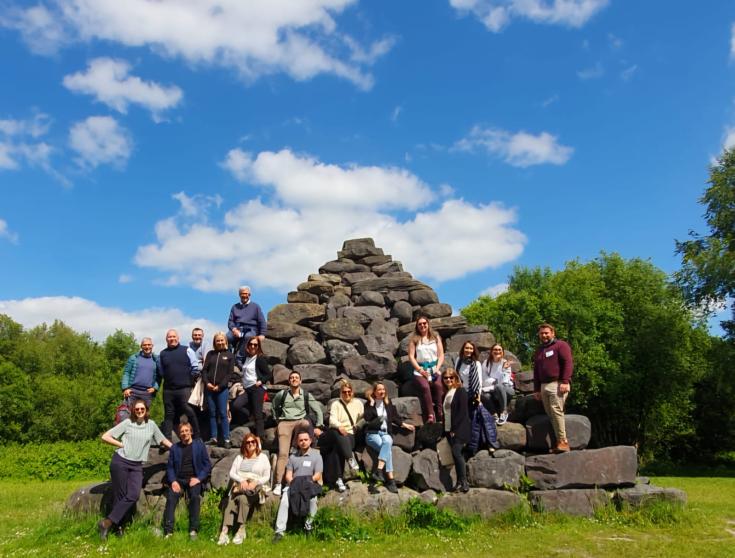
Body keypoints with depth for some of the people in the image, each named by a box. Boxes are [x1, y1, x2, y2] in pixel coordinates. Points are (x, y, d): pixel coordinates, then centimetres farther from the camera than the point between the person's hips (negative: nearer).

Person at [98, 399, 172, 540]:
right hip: (120, 462, -3)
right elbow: (105, 437, 0)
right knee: (120, 496, -2)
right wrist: (122, 444, -5)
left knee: (133, 496, -13)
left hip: (137, 466, 3)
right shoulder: (127, 423, 0)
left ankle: (108, 522, -8)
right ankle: (117, 528, 8)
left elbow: (163, 440, 17)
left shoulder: (151, 425, 9)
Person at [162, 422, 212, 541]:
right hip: (178, 479, 2)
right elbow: (170, 467, 9)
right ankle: (168, 531, -28)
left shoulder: (199, 445, 9)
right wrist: (173, 481, -9)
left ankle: (193, 530, -30)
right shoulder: (174, 448, 15)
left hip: (194, 479, -2)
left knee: (195, 497, -31)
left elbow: (207, 465, 5)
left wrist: (199, 478, -9)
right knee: (171, 498, -27)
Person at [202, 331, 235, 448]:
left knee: (223, 413, -6)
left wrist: (220, 386, -9)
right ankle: (213, 437, 10)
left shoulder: (229, 355, 6)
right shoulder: (210, 354, 13)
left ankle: (226, 439, -4)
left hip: (222, 389, -3)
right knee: (212, 413, 5)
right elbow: (204, 370, 8)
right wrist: (207, 383, -8)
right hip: (209, 388, 3)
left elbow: (230, 373, -1)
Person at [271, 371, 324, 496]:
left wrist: (318, 427, -4)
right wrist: (277, 420, 18)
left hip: (300, 421, 1)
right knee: (283, 453, -13)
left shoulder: (306, 395, 4)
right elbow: (274, 406, 24)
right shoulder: (282, 394, 5)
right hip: (285, 423, 0)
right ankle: (278, 484, -13)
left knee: (308, 424, -37)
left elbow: (318, 411, 4)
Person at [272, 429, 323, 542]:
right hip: (293, 485, 2)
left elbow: (317, 475, 0)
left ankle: (308, 524, -18)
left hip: (309, 485, -2)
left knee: (312, 497, -35)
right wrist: (292, 482, -9)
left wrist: (308, 482, -17)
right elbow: (288, 475, 12)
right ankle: (280, 531, -30)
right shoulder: (293, 457, 20)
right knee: (284, 500, -27)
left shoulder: (316, 456, 9)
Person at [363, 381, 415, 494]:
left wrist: (404, 425, 16)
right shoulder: (369, 404, 6)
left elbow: (394, 418, 25)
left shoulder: (388, 403, 18)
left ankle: (379, 471, -47)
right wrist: (371, 404, -9)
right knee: (387, 449, -32)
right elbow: (367, 419, -10)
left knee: (387, 442, -36)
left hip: (386, 433, 2)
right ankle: (390, 479, -37)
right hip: (372, 433, -2)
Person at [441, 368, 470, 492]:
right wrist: (446, 429, 7)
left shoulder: (461, 391, -5)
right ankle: (459, 483, 8)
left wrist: (455, 429, -16)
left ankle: (464, 483, -14)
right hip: (449, 430, 7)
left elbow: (463, 411, -13)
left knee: (456, 452, -18)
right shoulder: (446, 393, 16)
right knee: (456, 454, 5)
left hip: (459, 429, -7)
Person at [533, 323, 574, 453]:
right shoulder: (538, 351, 26)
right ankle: (561, 442, 0)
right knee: (550, 413, -2)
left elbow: (568, 363, -7)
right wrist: (536, 390, 21)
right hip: (544, 386, 7)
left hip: (557, 384, -7)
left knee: (556, 410, -19)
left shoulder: (560, 345, 4)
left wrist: (565, 382, -16)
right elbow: (536, 372, 27)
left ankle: (562, 441, -17)